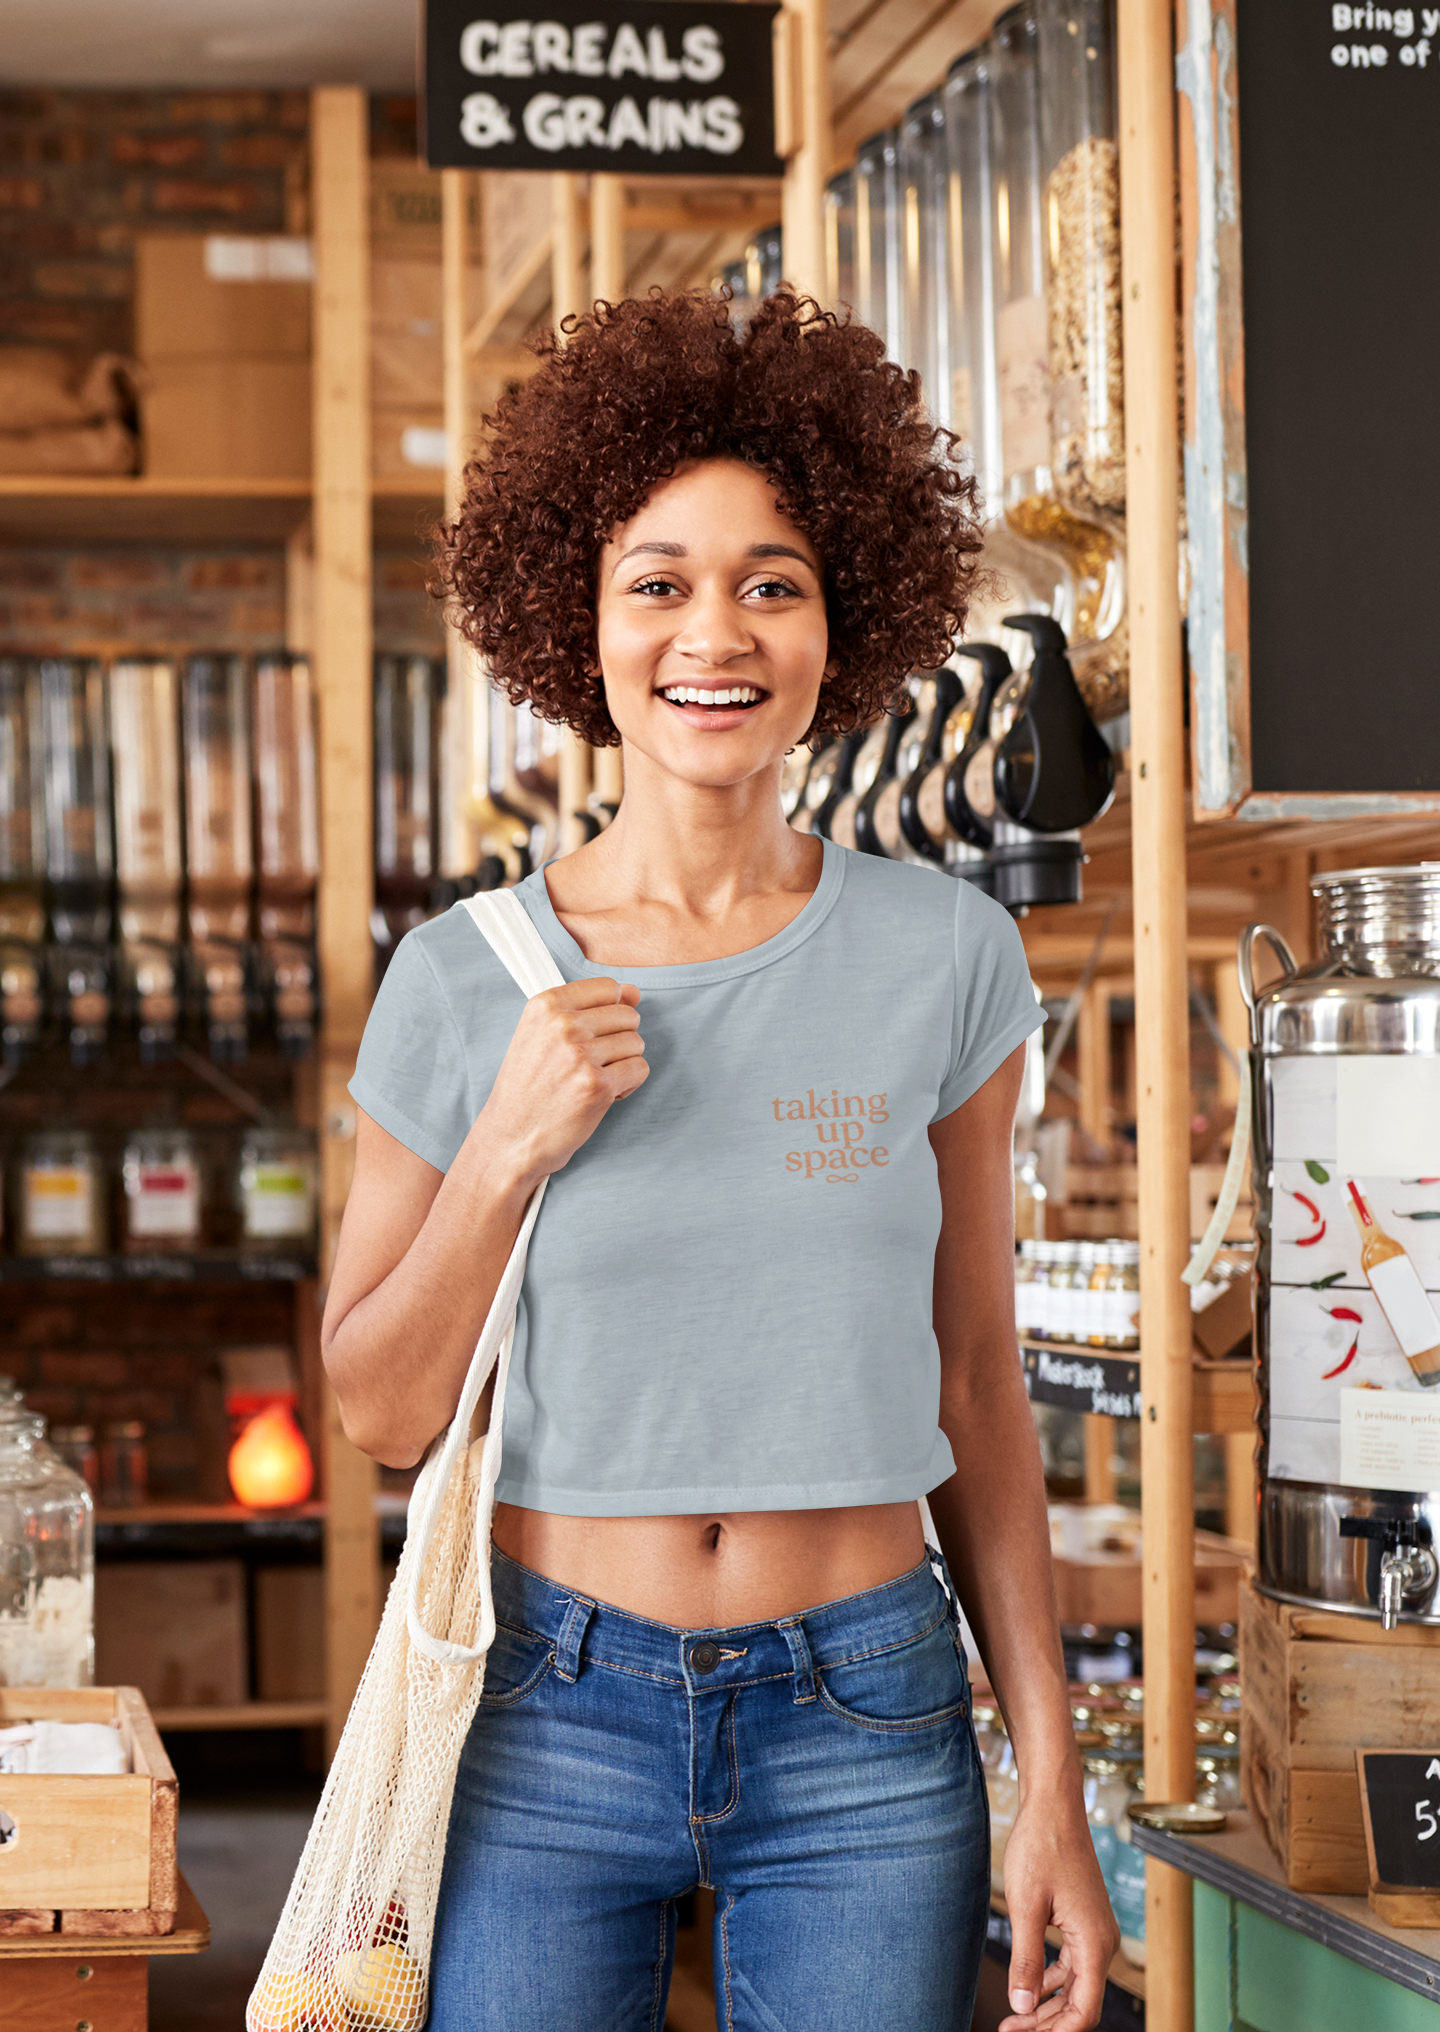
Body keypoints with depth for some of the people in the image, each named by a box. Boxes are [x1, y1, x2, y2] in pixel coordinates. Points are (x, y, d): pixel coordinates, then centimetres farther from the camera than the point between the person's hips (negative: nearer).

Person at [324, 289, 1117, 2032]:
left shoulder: (942, 955, -2)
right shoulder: (460, 984, -3)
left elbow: (975, 1384, 3)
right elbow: (381, 1410, 2)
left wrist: (1051, 1786, 1)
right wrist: (507, 1153, -13)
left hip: (866, 1734, 0)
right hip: (550, 1713, 0)